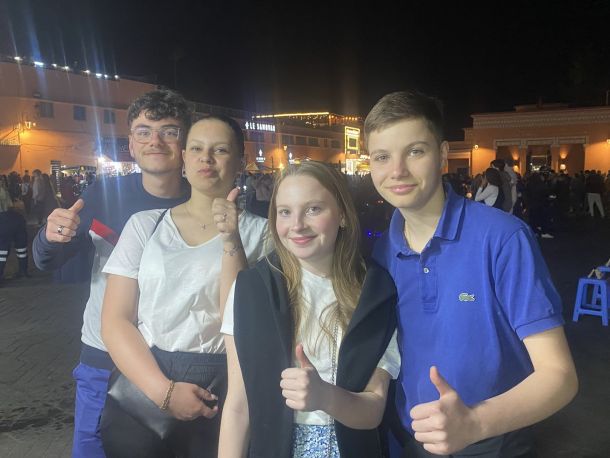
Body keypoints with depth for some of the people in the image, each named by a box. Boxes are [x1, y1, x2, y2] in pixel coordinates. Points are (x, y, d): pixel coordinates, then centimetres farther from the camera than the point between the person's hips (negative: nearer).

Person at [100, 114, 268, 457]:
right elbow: (115, 321, -2)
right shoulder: (144, 224, 2)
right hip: (142, 391, 2)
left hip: (224, 393, -1)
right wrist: (163, 390, -13)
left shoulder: (258, 231, -1)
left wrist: (231, 240, -21)